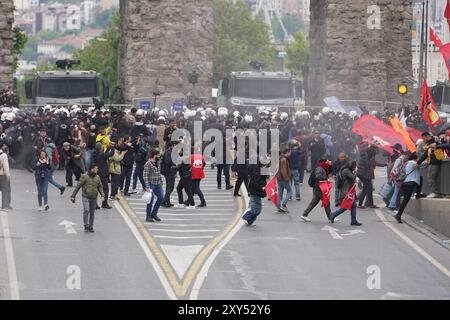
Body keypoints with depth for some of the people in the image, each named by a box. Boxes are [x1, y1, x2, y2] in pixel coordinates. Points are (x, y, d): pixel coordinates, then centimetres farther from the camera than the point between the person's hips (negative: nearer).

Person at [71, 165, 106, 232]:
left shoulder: (97, 177, 5)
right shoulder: (84, 177, -9)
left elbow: (100, 187, 11)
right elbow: (78, 186, -5)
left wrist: (103, 195, -5)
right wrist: (73, 196, -5)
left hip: (94, 198, 4)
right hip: (86, 197, -4)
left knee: (92, 213, 9)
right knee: (86, 210, -18)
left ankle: (91, 227, 20)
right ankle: (86, 226, -12)